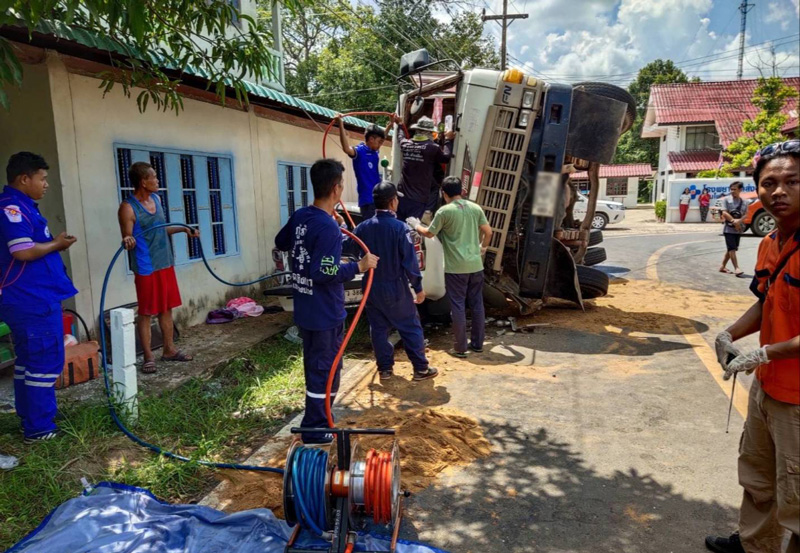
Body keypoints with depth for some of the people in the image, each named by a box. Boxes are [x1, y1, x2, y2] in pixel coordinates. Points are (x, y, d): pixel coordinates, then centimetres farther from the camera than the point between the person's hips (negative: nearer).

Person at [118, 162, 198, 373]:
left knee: (167, 308, 14)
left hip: (166, 263, 8)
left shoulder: (156, 198, 9)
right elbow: (128, 238, -15)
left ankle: (169, 350, 25)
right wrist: (127, 242, -37)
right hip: (146, 268, -7)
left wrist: (183, 229, 17)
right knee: (146, 313, 1)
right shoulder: (128, 208, -15)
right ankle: (149, 357, 10)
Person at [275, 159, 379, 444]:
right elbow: (322, 272, -29)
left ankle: (316, 416, 40)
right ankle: (315, 431, 15)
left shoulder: (300, 216, 3)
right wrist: (359, 266, -20)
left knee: (313, 364, 23)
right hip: (325, 312, -9)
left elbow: (280, 243, 19)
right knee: (325, 369, 4)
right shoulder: (329, 227, -24)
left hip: (305, 308, 9)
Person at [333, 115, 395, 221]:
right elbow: (347, 148, -36)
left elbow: (383, 136, 32)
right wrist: (341, 126, -41)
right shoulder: (359, 151, -13)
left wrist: (390, 124, 35)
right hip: (367, 200, -9)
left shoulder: (374, 151, 10)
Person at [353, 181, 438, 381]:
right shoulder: (400, 227, -17)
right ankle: (421, 368, 14)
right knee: (411, 328, 8)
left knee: (378, 329, 15)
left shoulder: (363, 227, -3)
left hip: (372, 288, 4)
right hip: (396, 288, -4)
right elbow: (410, 261, -17)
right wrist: (418, 287, -6)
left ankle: (384, 368, 22)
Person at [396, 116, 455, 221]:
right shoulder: (432, 148, -11)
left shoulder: (405, 144, 4)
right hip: (419, 198, -5)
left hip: (403, 195, 5)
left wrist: (399, 125, 46)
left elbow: (400, 137, 29)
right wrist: (448, 140, 19)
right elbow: (446, 157, 7)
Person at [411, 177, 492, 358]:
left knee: (458, 306, 2)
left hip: (455, 267, -5)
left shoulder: (444, 211, -8)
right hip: (475, 264, 5)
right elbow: (488, 231, 9)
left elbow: (429, 233, 2)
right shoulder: (475, 208, 6)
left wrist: (416, 225, 21)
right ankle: (477, 343, 22)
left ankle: (460, 347, 6)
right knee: (477, 304, 12)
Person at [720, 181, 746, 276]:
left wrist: (739, 221, -17)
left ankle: (723, 267, 22)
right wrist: (733, 221, -23)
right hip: (728, 229, -4)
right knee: (732, 249, -11)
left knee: (730, 249, 11)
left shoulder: (743, 202, 8)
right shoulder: (726, 199, -2)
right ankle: (736, 268, -13)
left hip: (738, 229, 4)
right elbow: (724, 213, -11)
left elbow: (745, 215, 4)